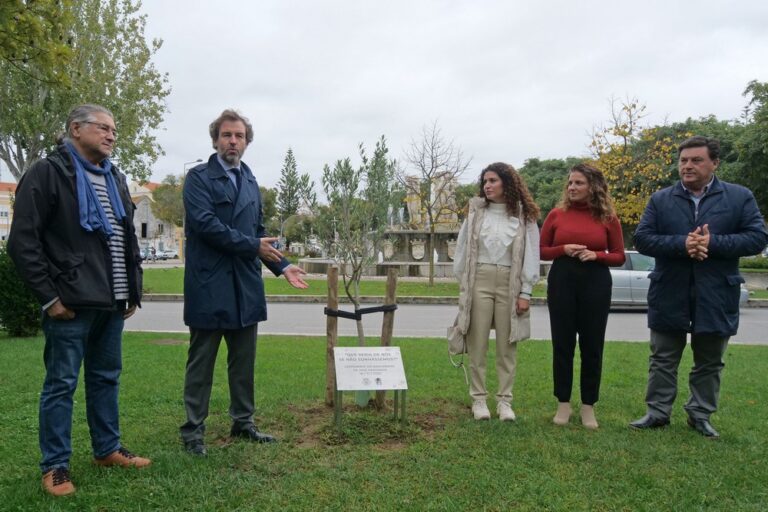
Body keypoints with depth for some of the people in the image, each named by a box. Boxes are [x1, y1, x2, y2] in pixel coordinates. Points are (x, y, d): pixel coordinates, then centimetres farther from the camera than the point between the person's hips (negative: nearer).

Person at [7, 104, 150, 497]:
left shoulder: (115, 179, 16)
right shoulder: (47, 173, -6)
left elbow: (129, 240, 21)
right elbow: (22, 242, -11)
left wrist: (134, 289, 14)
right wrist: (48, 297, -13)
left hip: (111, 302, 7)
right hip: (70, 303, -7)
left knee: (106, 378, 15)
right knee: (61, 384, 2)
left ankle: (107, 449, 28)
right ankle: (55, 466, 15)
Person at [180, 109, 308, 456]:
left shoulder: (250, 181, 15)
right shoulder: (199, 177, -4)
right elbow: (205, 223, -17)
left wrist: (282, 264, 6)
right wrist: (252, 246, -15)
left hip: (246, 285, 6)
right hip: (209, 285, -6)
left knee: (244, 359, 13)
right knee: (201, 361, 4)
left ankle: (243, 422, 27)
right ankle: (193, 431, 16)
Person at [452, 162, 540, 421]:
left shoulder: (524, 216, 4)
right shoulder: (475, 212, 7)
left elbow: (531, 255, 2)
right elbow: (463, 249, 6)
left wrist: (526, 292, -4)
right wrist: (463, 286, 2)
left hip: (509, 283, 0)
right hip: (479, 281, 1)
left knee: (507, 346, 6)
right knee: (478, 344, 4)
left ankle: (505, 400, 15)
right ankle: (479, 399, 14)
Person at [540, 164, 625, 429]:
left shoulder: (608, 218, 1)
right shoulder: (557, 214, 2)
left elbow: (619, 256, 4)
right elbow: (541, 250, 6)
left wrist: (596, 255, -14)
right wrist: (564, 249, -12)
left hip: (596, 283, 0)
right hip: (561, 281, 1)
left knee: (592, 345, 5)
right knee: (562, 344, 5)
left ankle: (588, 407, 18)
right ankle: (563, 404, 17)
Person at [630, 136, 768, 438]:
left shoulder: (740, 197, 0)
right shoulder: (660, 200, 2)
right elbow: (642, 239, -6)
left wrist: (712, 242, -21)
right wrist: (681, 243, -21)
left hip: (716, 296, 0)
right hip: (669, 295, 0)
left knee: (709, 363, 13)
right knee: (663, 360, 9)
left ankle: (700, 415, 28)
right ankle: (657, 413, 22)